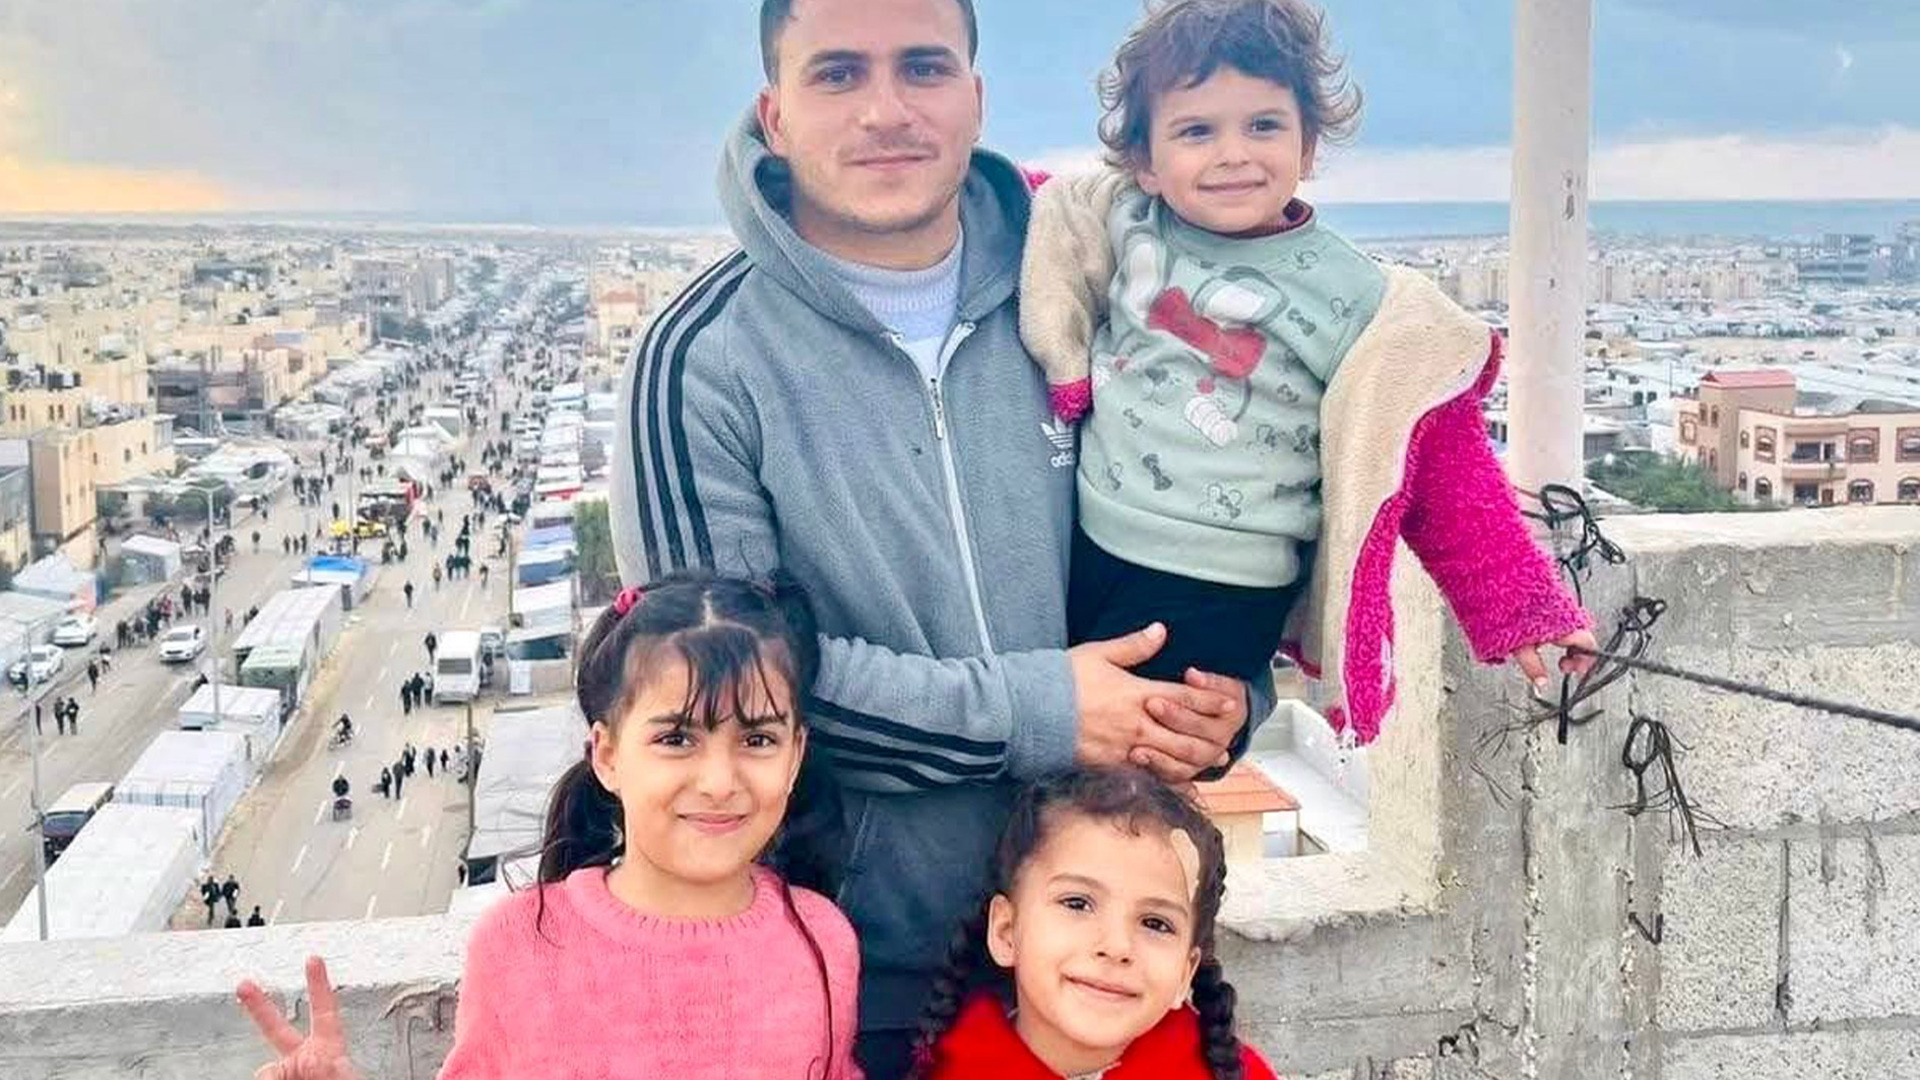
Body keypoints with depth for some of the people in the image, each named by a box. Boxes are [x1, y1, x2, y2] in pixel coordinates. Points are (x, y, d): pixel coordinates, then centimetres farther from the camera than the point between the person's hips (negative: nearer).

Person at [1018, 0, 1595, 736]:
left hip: (1216, 599, -4)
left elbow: (1441, 472, -3)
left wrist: (1517, 607, -3)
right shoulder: (1125, 225, 1)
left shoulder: (1359, 307, -8)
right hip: (1080, 554, 5)